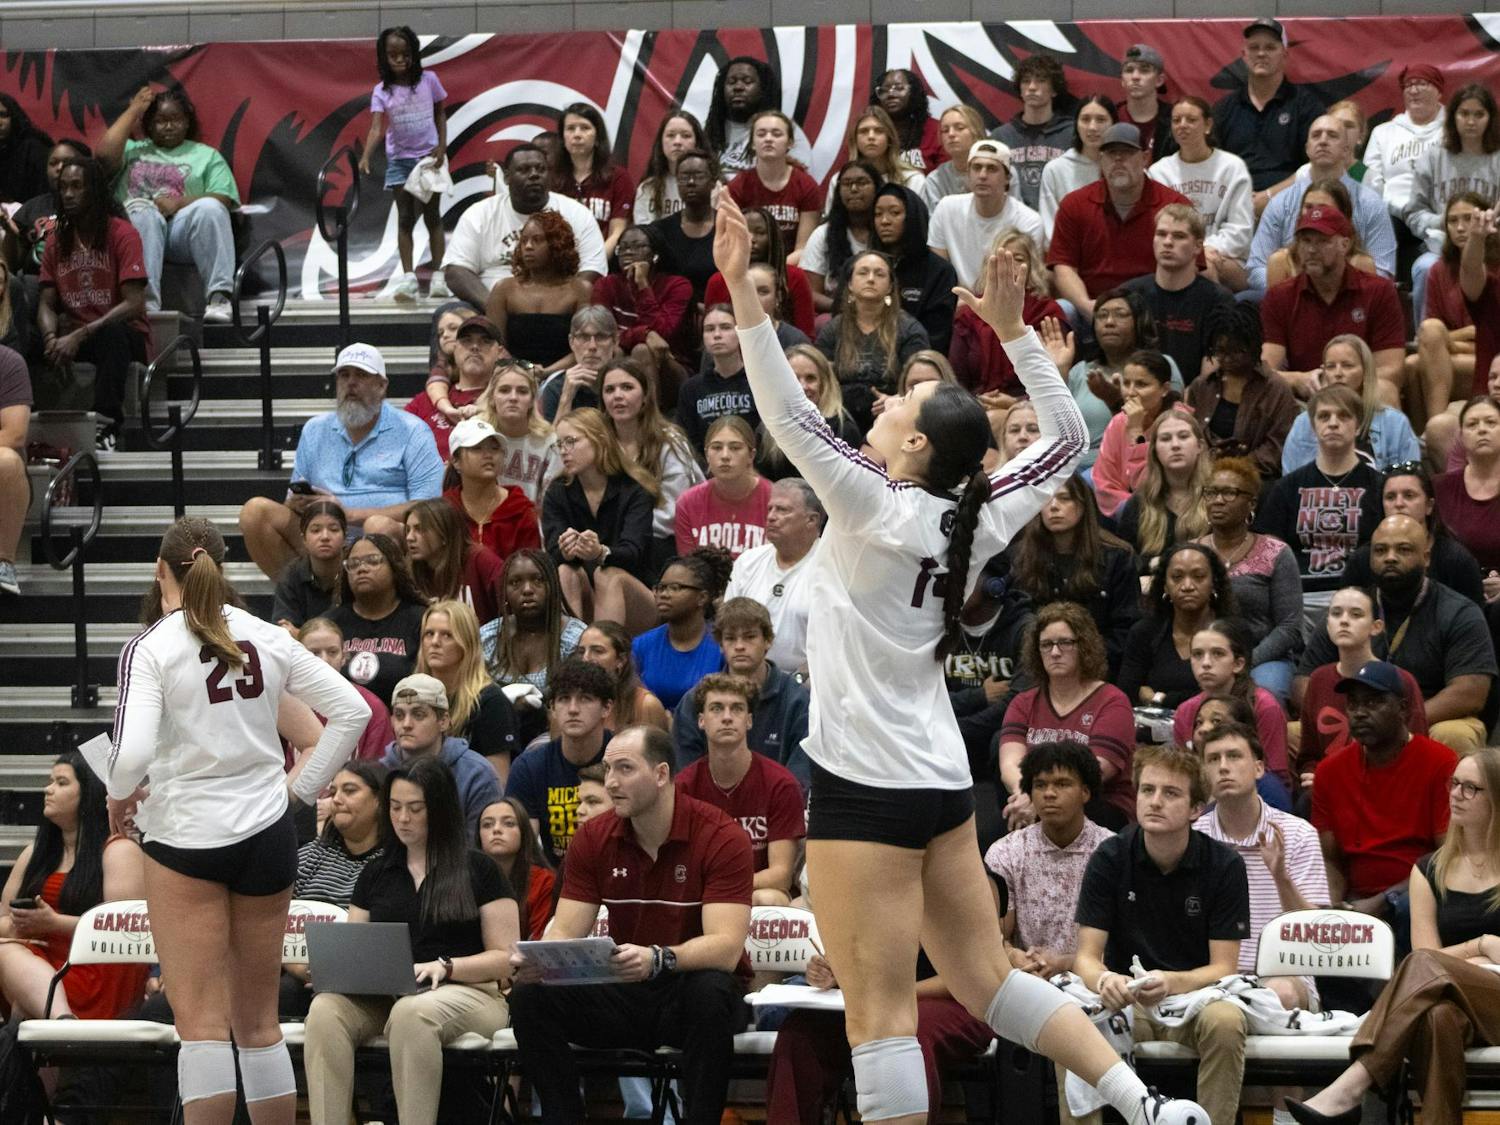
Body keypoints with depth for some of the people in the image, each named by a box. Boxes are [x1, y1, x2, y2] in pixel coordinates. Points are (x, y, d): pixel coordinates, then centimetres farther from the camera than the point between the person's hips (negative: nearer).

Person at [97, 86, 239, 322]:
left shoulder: (206, 155, 24)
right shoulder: (133, 150, 28)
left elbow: (223, 200, 7)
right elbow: (104, 154, 5)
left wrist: (179, 203, -11)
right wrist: (133, 111, 13)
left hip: (183, 227, 0)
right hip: (135, 226, 0)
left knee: (210, 208, -33)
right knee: (141, 212, -36)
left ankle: (219, 298, -45)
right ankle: (147, 301, -51)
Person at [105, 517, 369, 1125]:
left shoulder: (150, 649, -11)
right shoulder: (268, 638, 2)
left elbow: (131, 754, -22)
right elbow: (351, 711, 3)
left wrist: (120, 795, -1)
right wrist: (303, 785, 10)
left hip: (184, 835, -4)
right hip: (268, 834, 4)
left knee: (202, 1020, -4)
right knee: (259, 1018, 13)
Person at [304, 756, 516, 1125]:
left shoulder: (478, 870, 9)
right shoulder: (375, 873, 22)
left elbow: (506, 959, 2)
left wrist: (445, 966, -14)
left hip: (465, 993, -4)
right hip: (381, 996, 4)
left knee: (411, 1012, -40)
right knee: (325, 1009, -30)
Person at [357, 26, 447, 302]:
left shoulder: (429, 81, -7)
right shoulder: (382, 91, -10)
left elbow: (440, 114, 6)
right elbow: (377, 128, -20)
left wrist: (442, 147, -6)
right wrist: (366, 157, -36)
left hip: (428, 157, 0)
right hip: (399, 159, 0)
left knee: (432, 216, 4)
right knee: (405, 218, 1)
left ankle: (438, 276, 7)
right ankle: (407, 278, -1)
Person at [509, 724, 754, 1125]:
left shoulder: (721, 837, -13)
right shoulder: (593, 839, 2)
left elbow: (725, 948, -23)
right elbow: (566, 932, -1)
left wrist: (657, 960, -42)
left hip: (690, 987, -4)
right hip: (623, 994, 4)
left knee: (709, 993, -38)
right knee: (530, 997, -20)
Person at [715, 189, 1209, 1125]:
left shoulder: (876, 511, -14)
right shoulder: (977, 520, 3)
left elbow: (789, 414, -22)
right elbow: (1066, 438, 17)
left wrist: (742, 288, -24)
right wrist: (1012, 329, 15)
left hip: (868, 790, -8)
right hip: (943, 778, 8)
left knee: (880, 1015, -5)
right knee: (987, 982, 17)